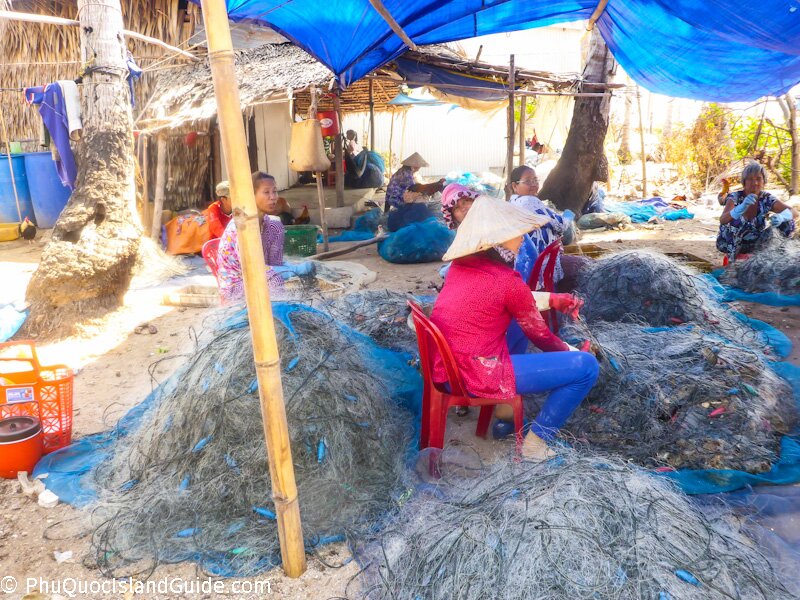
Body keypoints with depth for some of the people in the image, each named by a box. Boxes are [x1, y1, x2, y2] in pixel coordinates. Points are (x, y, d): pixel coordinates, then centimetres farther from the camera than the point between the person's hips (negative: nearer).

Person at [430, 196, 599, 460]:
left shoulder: (460, 266, 7)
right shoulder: (506, 280, -15)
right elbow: (539, 335, -2)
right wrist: (570, 351, 18)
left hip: (442, 369, 9)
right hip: (476, 376, -9)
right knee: (587, 366, -4)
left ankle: (505, 406, 30)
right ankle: (535, 442, 9)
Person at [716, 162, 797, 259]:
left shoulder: (766, 199, -8)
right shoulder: (735, 197, -18)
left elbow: (794, 212, -15)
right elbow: (722, 220, -36)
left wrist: (781, 217, -39)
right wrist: (742, 207, -55)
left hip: (754, 245, 3)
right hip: (730, 245, -3)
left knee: (787, 221, -11)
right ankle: (732, 259, -17)